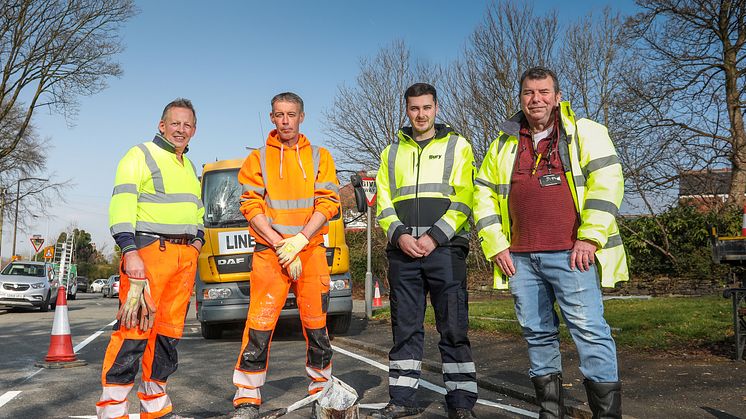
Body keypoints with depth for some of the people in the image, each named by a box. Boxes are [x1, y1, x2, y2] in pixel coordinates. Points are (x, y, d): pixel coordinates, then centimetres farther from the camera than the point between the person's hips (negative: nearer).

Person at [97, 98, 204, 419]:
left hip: (185, 254, 7)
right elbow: (122, 204, -11)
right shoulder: (140, 156, -1)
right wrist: (130, 252, -21)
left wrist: (197, 240, 12)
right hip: (149, 248, -7)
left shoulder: (190, 167, 23)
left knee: (170, 329, 9)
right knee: (135, 327, -12)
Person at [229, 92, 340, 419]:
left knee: (316, 324, 6)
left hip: (311, 250, 1)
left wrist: (298, 241, -12)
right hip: (269, 253, -1)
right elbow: (251, 207, 0)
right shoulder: (258, 159, 9)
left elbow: (328, 203, 1)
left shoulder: (320, 157, 10)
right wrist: (281, 246, -11)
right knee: (259, 325, -6)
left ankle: (322, 389, 22)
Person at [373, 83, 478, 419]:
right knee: (405, 328, 7)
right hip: (402, 250, 3)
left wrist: (435, 236, -13)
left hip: (445, 249, -3)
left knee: (454, 328, -2)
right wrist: (400, 235, -7)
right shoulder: (392, 152, 17)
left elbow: (464, 199, -2)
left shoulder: (457, 146, 8)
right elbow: (383, 202, 11)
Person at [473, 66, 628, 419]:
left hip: (571, 254, -4)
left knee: (589, 330, -7)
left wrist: (590, 237, -14)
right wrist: (496, 245, 7)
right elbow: (484, 195, 17)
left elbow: (606, 182, -6)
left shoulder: (584, 132, 5)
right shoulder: (504, 145, 16)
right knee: (537, 334, 10)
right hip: (520, 258, 5)